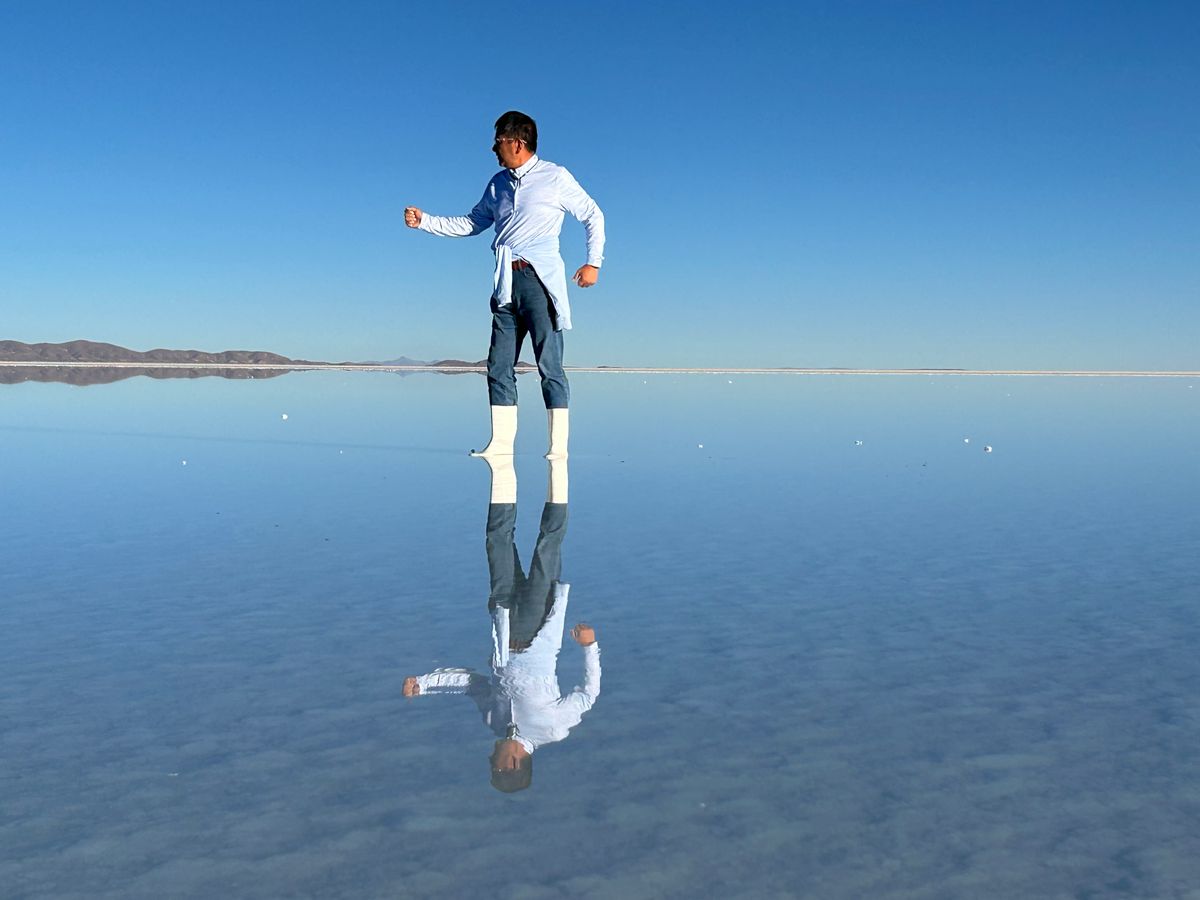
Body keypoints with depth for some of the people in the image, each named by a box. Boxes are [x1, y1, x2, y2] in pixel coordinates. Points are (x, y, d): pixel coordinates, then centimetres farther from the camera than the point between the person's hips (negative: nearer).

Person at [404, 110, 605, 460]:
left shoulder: (555, 177, 2)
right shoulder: (498, 183, 19)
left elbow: (593, 215, 7)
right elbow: (470, 224, 26)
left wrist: (594, 262, -1)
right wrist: (424, 221, 19)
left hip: (540, 279, -6)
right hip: (506, 283, 6)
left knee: (549, 365, -9)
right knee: (499, 366, 3)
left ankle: (558, 444, -8)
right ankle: (501, 441, 8)